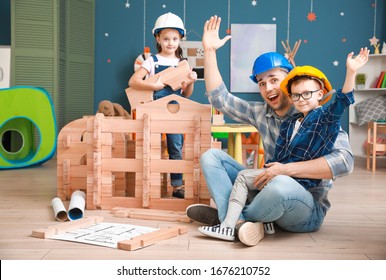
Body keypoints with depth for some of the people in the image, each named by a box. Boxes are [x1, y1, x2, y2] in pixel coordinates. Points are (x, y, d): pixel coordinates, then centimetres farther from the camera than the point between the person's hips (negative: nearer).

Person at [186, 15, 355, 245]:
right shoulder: (261, 113, 8)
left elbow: (344, 161, -24)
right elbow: (220, 98, 13)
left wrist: (286, 169, -31)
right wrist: (209, 51, 7)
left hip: (307, 209, -6)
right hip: (269, 192, 6)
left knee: (281, 184, -41)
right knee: (212, 156, 1)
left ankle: (225, 215, -12)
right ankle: (237, 221, -23)